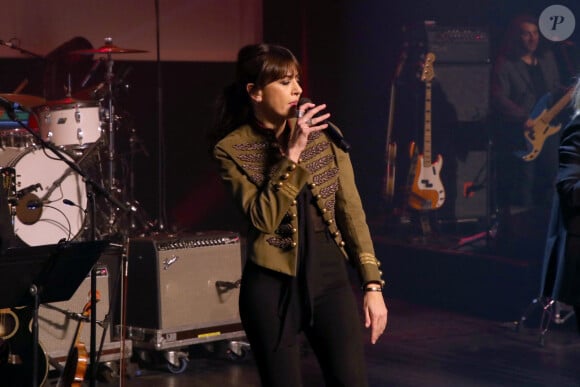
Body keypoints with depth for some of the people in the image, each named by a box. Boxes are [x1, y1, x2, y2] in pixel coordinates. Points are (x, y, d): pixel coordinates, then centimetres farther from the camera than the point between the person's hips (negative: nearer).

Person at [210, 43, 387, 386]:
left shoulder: (322, 132, 2)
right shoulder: (232, 148, -6)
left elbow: (350, 209, 4)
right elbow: (264, 219, -17)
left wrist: (372, 284, 0)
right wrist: (292, 153, -21)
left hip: (330, 275, 3)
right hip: (273, 284, -2)